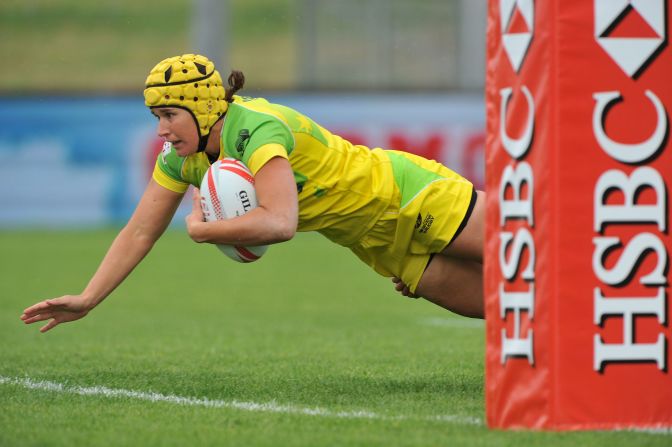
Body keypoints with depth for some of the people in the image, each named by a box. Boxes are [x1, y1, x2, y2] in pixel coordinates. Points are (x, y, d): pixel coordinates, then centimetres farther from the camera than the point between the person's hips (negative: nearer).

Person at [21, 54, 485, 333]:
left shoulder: (255, 130, -32)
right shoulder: (182, 156, -6)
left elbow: (280, 221, -44)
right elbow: (139, 233, -1)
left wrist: (202, 229, -32)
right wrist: (86, 301, -9)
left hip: (411, 196, -7)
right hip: (386, 245, 7)